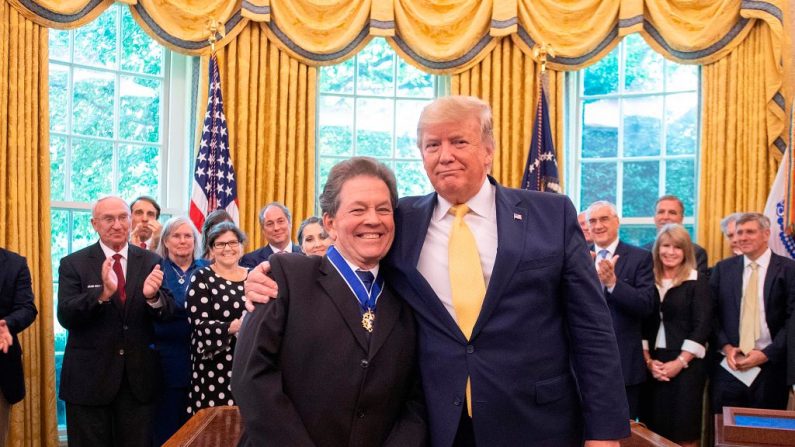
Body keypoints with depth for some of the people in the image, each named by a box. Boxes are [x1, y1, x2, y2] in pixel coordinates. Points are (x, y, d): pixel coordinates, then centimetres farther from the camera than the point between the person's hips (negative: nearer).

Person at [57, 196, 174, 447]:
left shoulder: (151, 262, 2)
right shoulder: (74, 264, -2)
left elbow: (167, 315, -3)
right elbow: (66, 317, -12)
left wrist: (152, 296, -26)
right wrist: (103, 293, -30)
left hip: (139, 377, 2)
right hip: (89, 378, -1)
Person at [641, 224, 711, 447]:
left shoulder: (698, 282, -1)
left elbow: (702, 327, -8)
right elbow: (642, 325, 7)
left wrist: (679, 362, -13)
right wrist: (648, 360, -4)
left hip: (686, 364, -3)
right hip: (653, 365, 3)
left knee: (684, 428, -1)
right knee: (654, 425, 4)